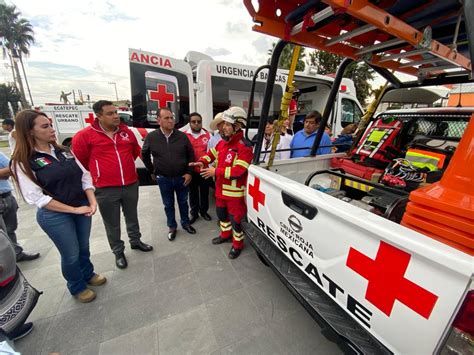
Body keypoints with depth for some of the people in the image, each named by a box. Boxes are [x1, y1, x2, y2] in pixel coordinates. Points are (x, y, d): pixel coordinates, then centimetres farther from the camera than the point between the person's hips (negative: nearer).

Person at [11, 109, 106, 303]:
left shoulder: (63, 151, 5)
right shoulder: (24, 162, -11)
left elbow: (85, 175, 3)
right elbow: (36, 197, -15)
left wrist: (92, 201, -12)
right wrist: (74, 209, -18)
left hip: (83, 209, 5)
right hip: (54, 216, -4)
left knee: (83, 247, 21)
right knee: (71, 254, 11)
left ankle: (88, 274, 46)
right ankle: (77, 287, 37)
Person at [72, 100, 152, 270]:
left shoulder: (126, 131, 3)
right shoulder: (85, 135, -9)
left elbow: (136, 151, 18)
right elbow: (80, 160, 1)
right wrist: (97, 172, 11)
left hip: (131, 184, 4)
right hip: (105, 189, -3)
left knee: (132, 217, 20)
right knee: (112, 224, 12)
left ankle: (135, 241, 40)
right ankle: (118, 252, 30)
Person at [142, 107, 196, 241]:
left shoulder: (182, 136, -5)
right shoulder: (151, 137, -6)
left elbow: (191, 155, 0)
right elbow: (144, 155, 9)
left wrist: (189, 172, -5)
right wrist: (152, 171, 11)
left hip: (182, 177, 0)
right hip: (163, 179, 0)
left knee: (183, 202, 16)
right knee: (168, 205, 15)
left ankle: (185, 223, 36)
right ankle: (172, 227, 34)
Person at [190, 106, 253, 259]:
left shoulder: (244, 146, -22)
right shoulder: (223, 142, 5)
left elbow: (238, 171, -29)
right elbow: (212, 153, 21)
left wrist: (216, 171, -25)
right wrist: (202, 162, 1)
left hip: (235, 191, -8)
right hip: (221, 188, 9)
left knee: (235, 219, 6)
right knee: (221, 213, 25)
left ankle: (238, 244, 30)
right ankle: (226, 234, 50)